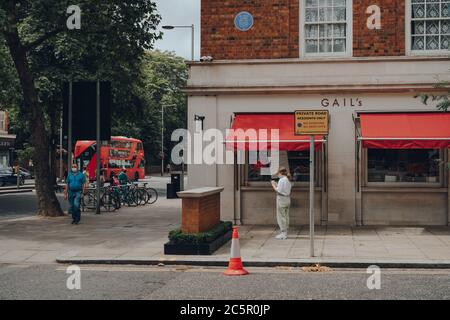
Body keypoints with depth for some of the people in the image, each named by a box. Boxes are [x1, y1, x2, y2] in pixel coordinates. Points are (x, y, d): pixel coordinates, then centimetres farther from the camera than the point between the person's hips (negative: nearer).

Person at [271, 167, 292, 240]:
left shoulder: (282, 180, -16)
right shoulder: (288, 180, 12)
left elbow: (278, 190, -18)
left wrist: (273, 185, -3)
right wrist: (276, 184, 15)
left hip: (281, 199, -9)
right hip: (287, 199, 9)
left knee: (281, 216, -4)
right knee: (286, 216, 12)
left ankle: (283, 234, -2)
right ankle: (285, 233, 18)